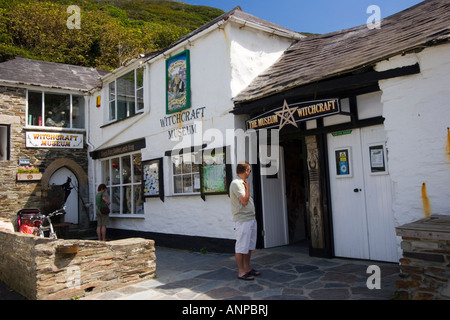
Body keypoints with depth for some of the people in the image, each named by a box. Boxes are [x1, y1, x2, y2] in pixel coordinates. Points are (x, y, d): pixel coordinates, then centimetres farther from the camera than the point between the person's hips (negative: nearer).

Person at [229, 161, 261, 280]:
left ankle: (247, 268, 27)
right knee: (241, 247, -2)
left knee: (249, 246, 16)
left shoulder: (242, 183, 17)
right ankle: (241, 272, 5)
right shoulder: (236, 183, -15)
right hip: (242, 220, -10)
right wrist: (248, 187, -12)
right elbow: (244, 201, -20)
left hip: (251, 219, 10)